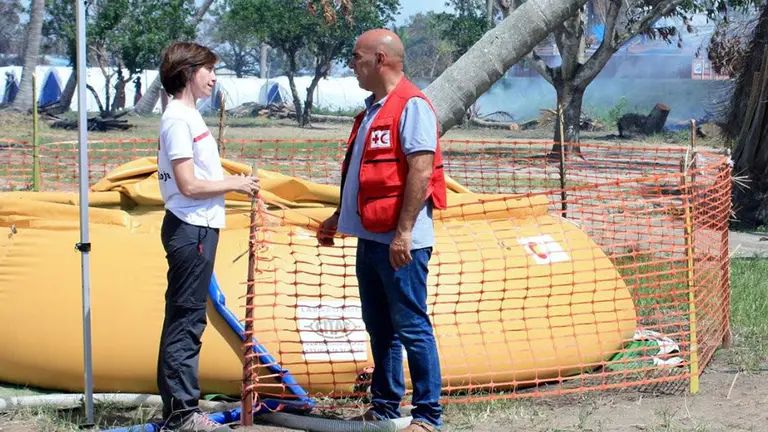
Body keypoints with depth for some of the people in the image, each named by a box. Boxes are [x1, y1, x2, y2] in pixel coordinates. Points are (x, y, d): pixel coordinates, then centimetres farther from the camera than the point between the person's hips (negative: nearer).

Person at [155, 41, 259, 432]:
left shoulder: (188, 116, 16)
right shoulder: (179, 120, -15)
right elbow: (188, 185, -20)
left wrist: (234, 183, 9)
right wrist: (234, 184, -10)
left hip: (196, 228, 10)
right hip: (191, 228, -10)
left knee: (186, 319, 13)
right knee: (186, 319, -6)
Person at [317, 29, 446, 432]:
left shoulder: (411, 106, -12)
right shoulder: (373, 109, 17)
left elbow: (421, 171, -20)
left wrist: (403, 232, -23)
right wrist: (339, 217, 26)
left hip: (400, 243, -10)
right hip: (370, 238, 10)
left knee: (411, 327, -6)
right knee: (379, 328, 14)